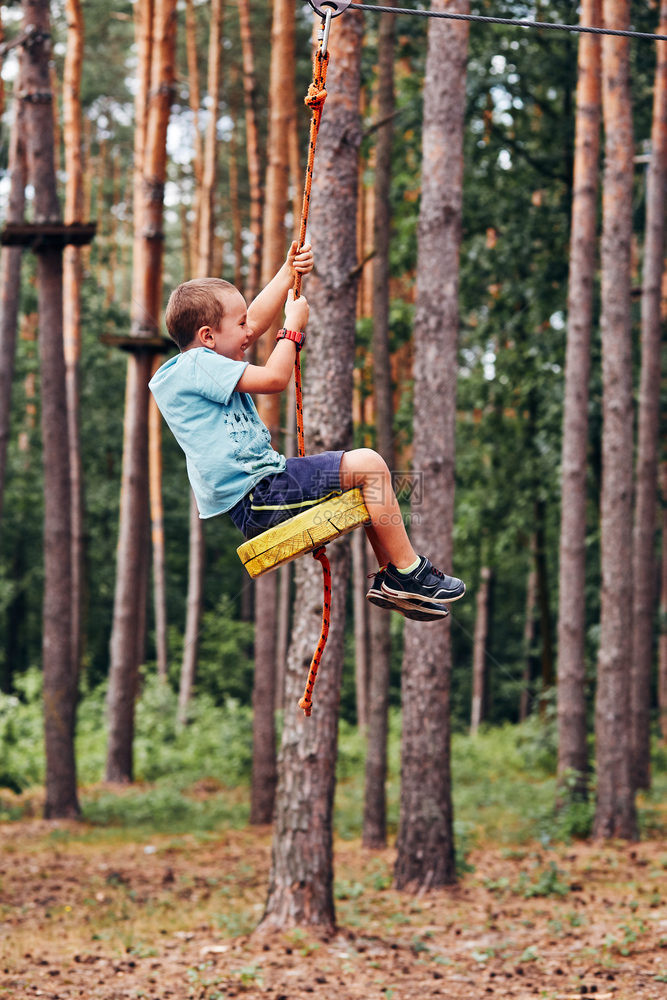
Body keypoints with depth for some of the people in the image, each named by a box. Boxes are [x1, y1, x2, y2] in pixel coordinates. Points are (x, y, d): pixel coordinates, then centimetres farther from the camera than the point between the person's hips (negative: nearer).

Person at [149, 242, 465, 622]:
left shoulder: (204, 363, 17)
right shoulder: (197, 365, -14)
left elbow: (256, 322, 23)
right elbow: (274, 378, -18)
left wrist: (288, 272, 19)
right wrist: (295, 327, -3)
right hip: (257, 496, -11)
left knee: (368, 469, 19)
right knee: (367, 465, -15)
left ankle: (390, 577, 18)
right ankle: (409, 572, -7)